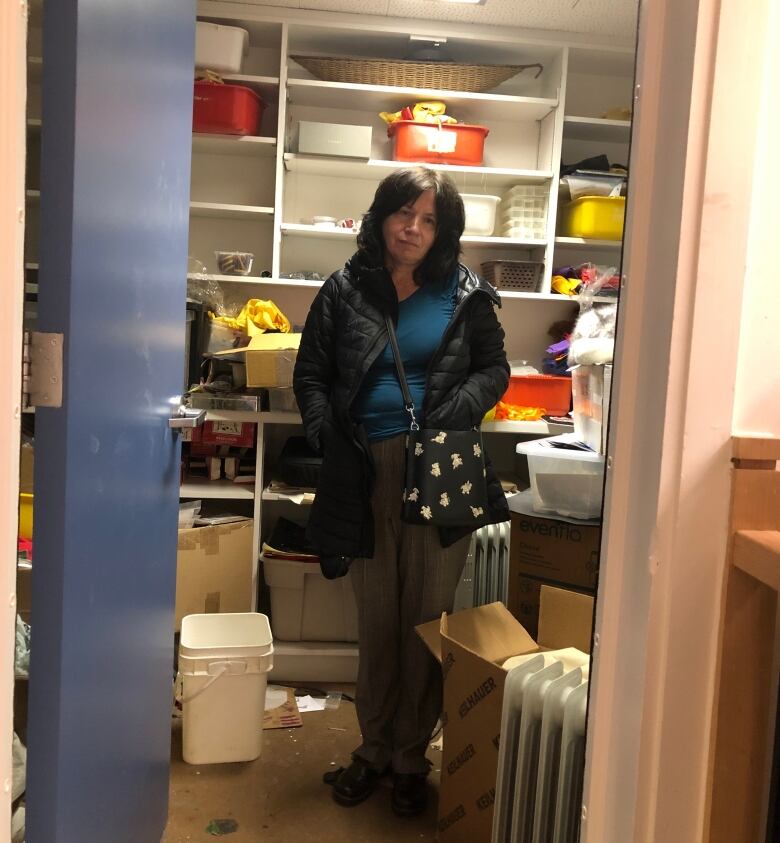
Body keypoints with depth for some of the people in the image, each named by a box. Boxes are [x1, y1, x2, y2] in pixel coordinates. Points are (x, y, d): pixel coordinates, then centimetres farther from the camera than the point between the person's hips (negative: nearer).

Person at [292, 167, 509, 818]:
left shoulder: (464, 294, 6)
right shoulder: (344, 290, 8)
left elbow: (494, 370, 9)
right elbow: (311, 375, 9)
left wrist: (457, 410, -11)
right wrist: (328, 436, -7)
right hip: (367, 472, 1)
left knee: (427, 615, 5)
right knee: (377, 616, 10)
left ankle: (411, 757, 21)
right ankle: (373, 749, 27)